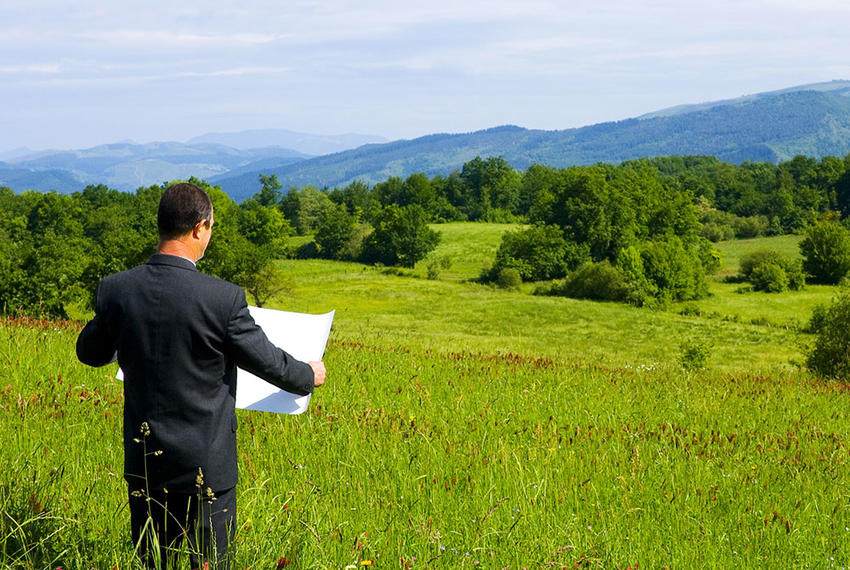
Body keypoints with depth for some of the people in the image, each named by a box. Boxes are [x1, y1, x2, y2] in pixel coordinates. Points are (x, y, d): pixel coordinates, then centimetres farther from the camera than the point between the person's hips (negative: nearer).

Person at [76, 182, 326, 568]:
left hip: (143, 464, 4)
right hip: (206, 464, -4)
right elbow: (268, 361, -7)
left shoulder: (116, 290, -8)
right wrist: (308, 376, 15)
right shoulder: (223, 298, -19)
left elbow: (90, 353, 10)